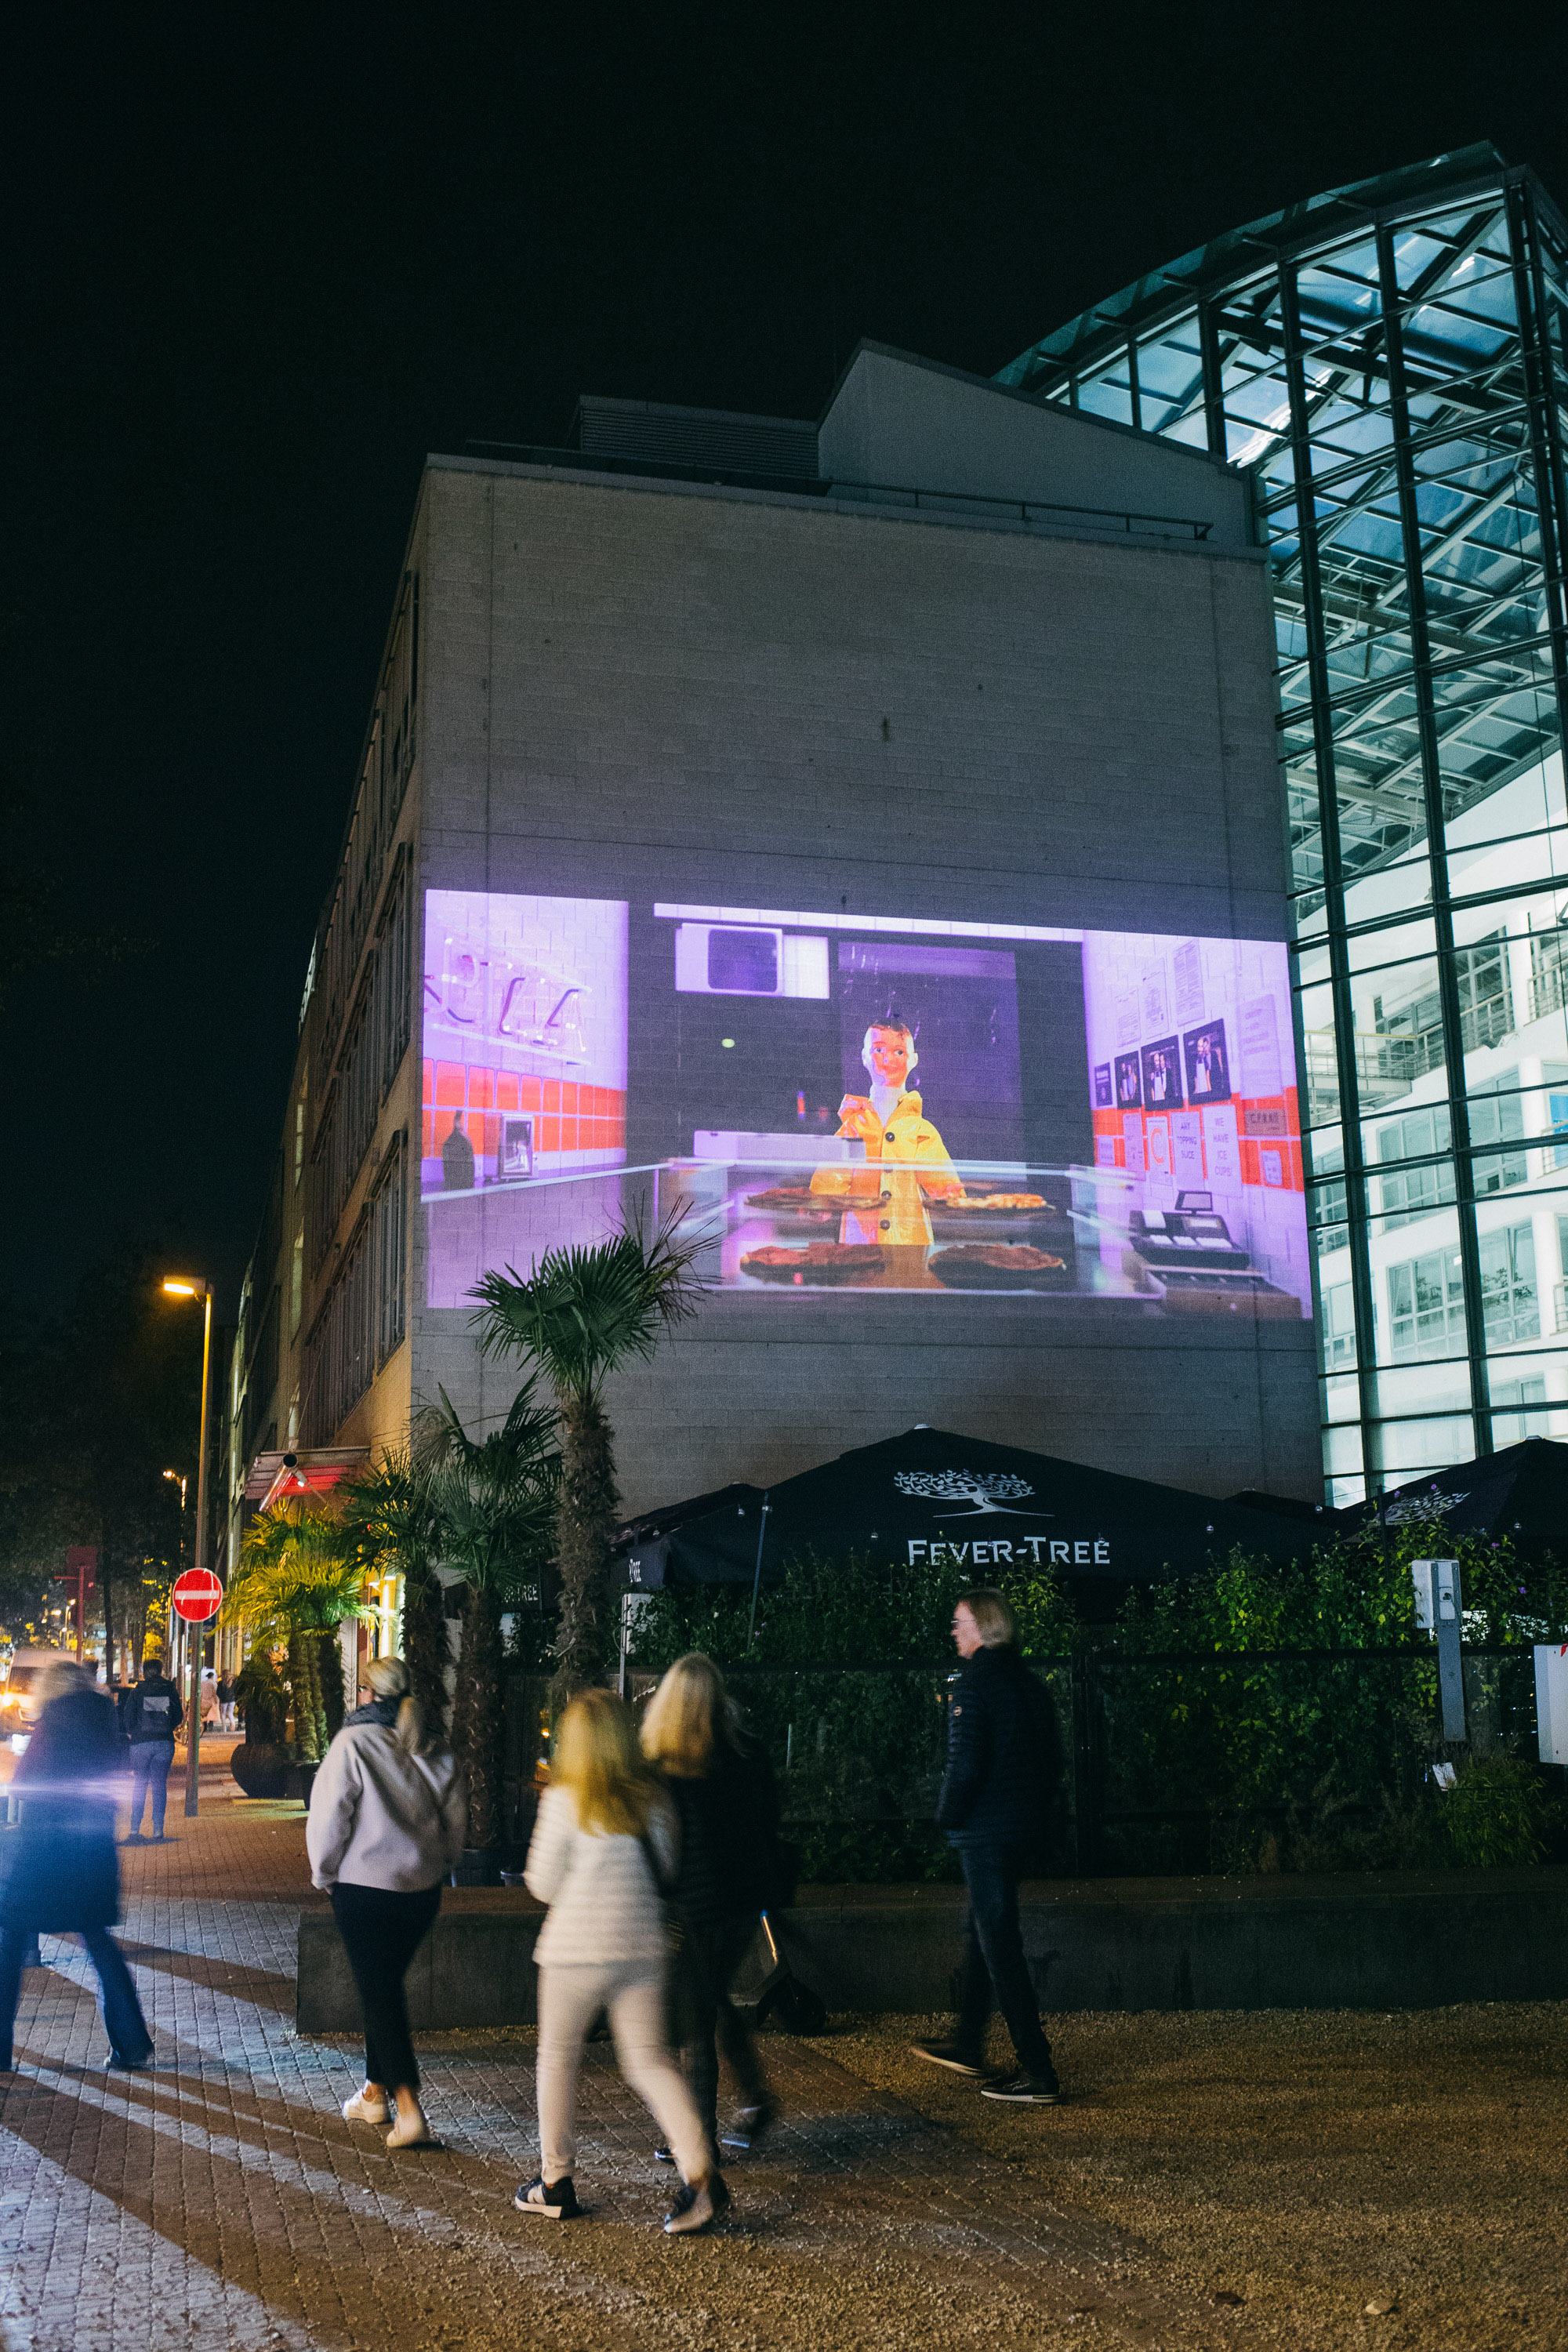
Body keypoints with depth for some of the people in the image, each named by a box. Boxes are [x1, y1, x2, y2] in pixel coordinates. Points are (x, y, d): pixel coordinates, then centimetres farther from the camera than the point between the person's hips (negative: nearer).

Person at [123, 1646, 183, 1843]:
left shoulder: (138, 1691, -2)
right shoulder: (170, 1690, 4)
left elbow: (127, 1718, -3)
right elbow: (179, 1717, 8)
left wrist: (131, 1733, 15)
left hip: (141, 1744, -2)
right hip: (165, 1743, 2)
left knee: (139, 1787, 7)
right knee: (160, 1786, 6)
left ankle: (135, 1831, 3)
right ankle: (158, 1832, 3)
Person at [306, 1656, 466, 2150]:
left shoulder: (353, 1743, -14)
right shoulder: (437, 1752, 3)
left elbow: (328, 1816, -12)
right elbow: (456, 1822, 8)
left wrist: (324, 1874, 3)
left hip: (364, 1886, -5)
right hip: (422, 1888, 6)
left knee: (379, 1994, -1)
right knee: (385, 1986, 20)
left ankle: (408, 2110, -9)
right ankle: (374, 2092, 30)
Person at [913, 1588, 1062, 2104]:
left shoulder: (975, 1682, -16)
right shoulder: (1028, 1681, 10)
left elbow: (966, 1763, -22)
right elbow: (1049, 1757, 14)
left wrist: (948, 1815, -8)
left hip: (985, 1829, -9)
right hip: (1025, 1825, 9)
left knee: (999, 1945, -3)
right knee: (983, 1932, 22)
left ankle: (1038, 2072, -2)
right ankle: (968, 2045, 35)